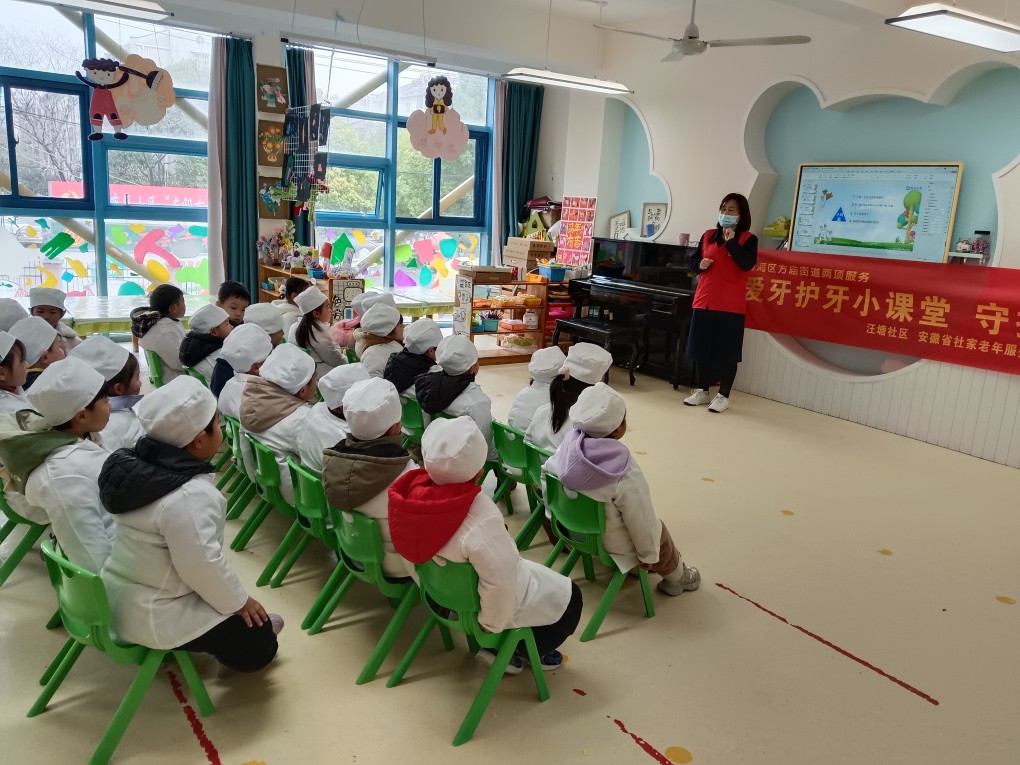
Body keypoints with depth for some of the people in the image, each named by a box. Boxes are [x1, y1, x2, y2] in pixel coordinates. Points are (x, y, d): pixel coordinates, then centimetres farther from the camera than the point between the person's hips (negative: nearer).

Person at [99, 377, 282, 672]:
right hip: (152, 616, -9)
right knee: (258, 648, 2)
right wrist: (239, 601, -10)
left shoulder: (136, 464, -3)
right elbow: (203, 565, -27)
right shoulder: (190, 495, -31)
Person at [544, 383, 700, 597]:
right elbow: (640, 518, -24)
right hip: (608, 540, -6)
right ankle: (675, 577, 48)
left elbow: (547, 470, -5)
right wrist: (649, 554, -7)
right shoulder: (624, 471, -34)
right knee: (659, 533, 23)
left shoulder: (570, 443, -19)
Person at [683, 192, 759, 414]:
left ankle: (723, 396, 9)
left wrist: (731, 241, -21)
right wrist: (700, 265, -6)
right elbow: (692, 260, 16)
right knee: (701, 349, 10)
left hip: (730, 305, -5)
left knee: (727, 353, 0)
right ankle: (702, 391, 22)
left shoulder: (748, 239, -2)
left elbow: (747, 264, -18)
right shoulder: (708, 235, 11)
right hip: (704, 302, 5)